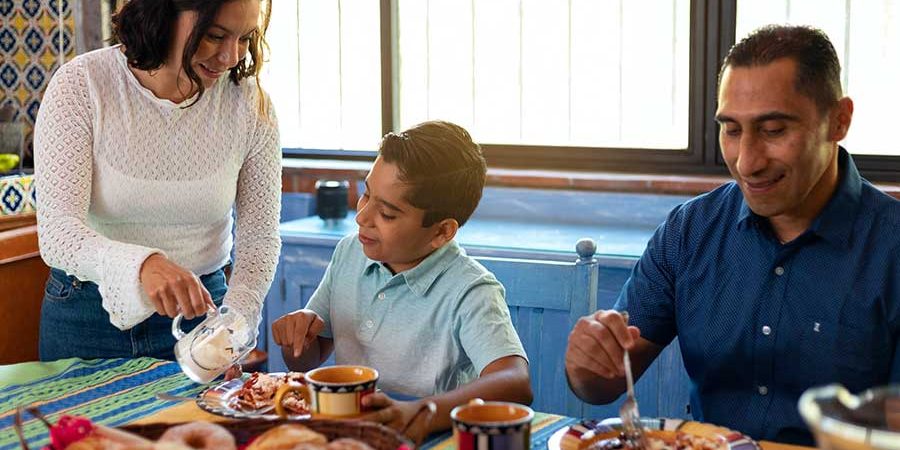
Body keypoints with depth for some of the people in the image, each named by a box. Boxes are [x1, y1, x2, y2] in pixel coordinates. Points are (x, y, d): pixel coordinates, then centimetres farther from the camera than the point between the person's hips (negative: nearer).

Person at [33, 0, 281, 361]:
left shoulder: (250, 103, -11)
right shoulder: (81, 86, -18)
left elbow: (260, 237, -6)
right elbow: (56, 233, -26)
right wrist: (141, 265, -46)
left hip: (197, 309, 1)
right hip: (87, 314, 0)